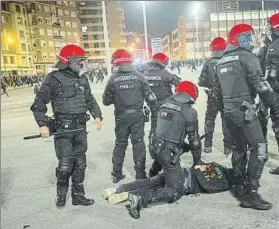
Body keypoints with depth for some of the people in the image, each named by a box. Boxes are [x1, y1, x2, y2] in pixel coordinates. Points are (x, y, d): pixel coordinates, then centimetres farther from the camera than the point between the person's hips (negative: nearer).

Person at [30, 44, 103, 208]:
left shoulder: (83, 79, 10)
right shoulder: (54, 79, -8)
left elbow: (90, 100, 20)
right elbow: (39, 103, -7)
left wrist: (97, 115, 6)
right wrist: (43, 124, -15)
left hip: (80, 128, 6)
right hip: (63, 128, -6)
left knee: (80, 163, 10)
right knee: (65, 165, -6)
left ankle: (78, 195, 24)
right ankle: (61, 194, 20)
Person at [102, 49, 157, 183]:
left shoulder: (113, 79, -6)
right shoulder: (138, 76, -5)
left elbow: (106, 101, -2)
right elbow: (149, 96, -4)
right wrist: (154, 110, 11)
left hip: (121, 116, 0)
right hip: (137, 114, 0)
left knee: (120, 143, 13)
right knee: (138, 143, 8)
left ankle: (116, 174, 22)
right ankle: (140, 174, 12)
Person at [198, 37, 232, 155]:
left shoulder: (208, 63, -7)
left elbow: (201, 81, -8)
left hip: (212, 97, 1)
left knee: (209, 120, 14)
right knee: (226, 121, 9)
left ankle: (207, 145, 14)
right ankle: (228, 147, 12)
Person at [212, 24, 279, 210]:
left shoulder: (222, 61, 17)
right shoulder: (247, 56, -7)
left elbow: (216, 90, 21)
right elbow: (261, 85, -17)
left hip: (229, 111, 8)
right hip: (244, 110, -8)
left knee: (240, 148, 19)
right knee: (259, 149, -6)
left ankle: (239, 186, 25)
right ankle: (251, 193, -9)